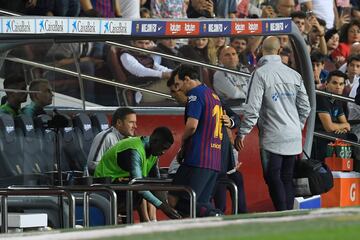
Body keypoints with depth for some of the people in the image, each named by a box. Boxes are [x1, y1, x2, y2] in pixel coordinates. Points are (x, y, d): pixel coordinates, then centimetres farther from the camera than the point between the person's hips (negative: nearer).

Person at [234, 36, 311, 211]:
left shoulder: (260, 73, -10)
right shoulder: (294, 74, 7)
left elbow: (253, 108, -14)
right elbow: (305, 106, 12)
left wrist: (242, 133, -7)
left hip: (272, 138, -5)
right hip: (294, 138, 6)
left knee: (273, 178, -2)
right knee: (287, 179, 11)